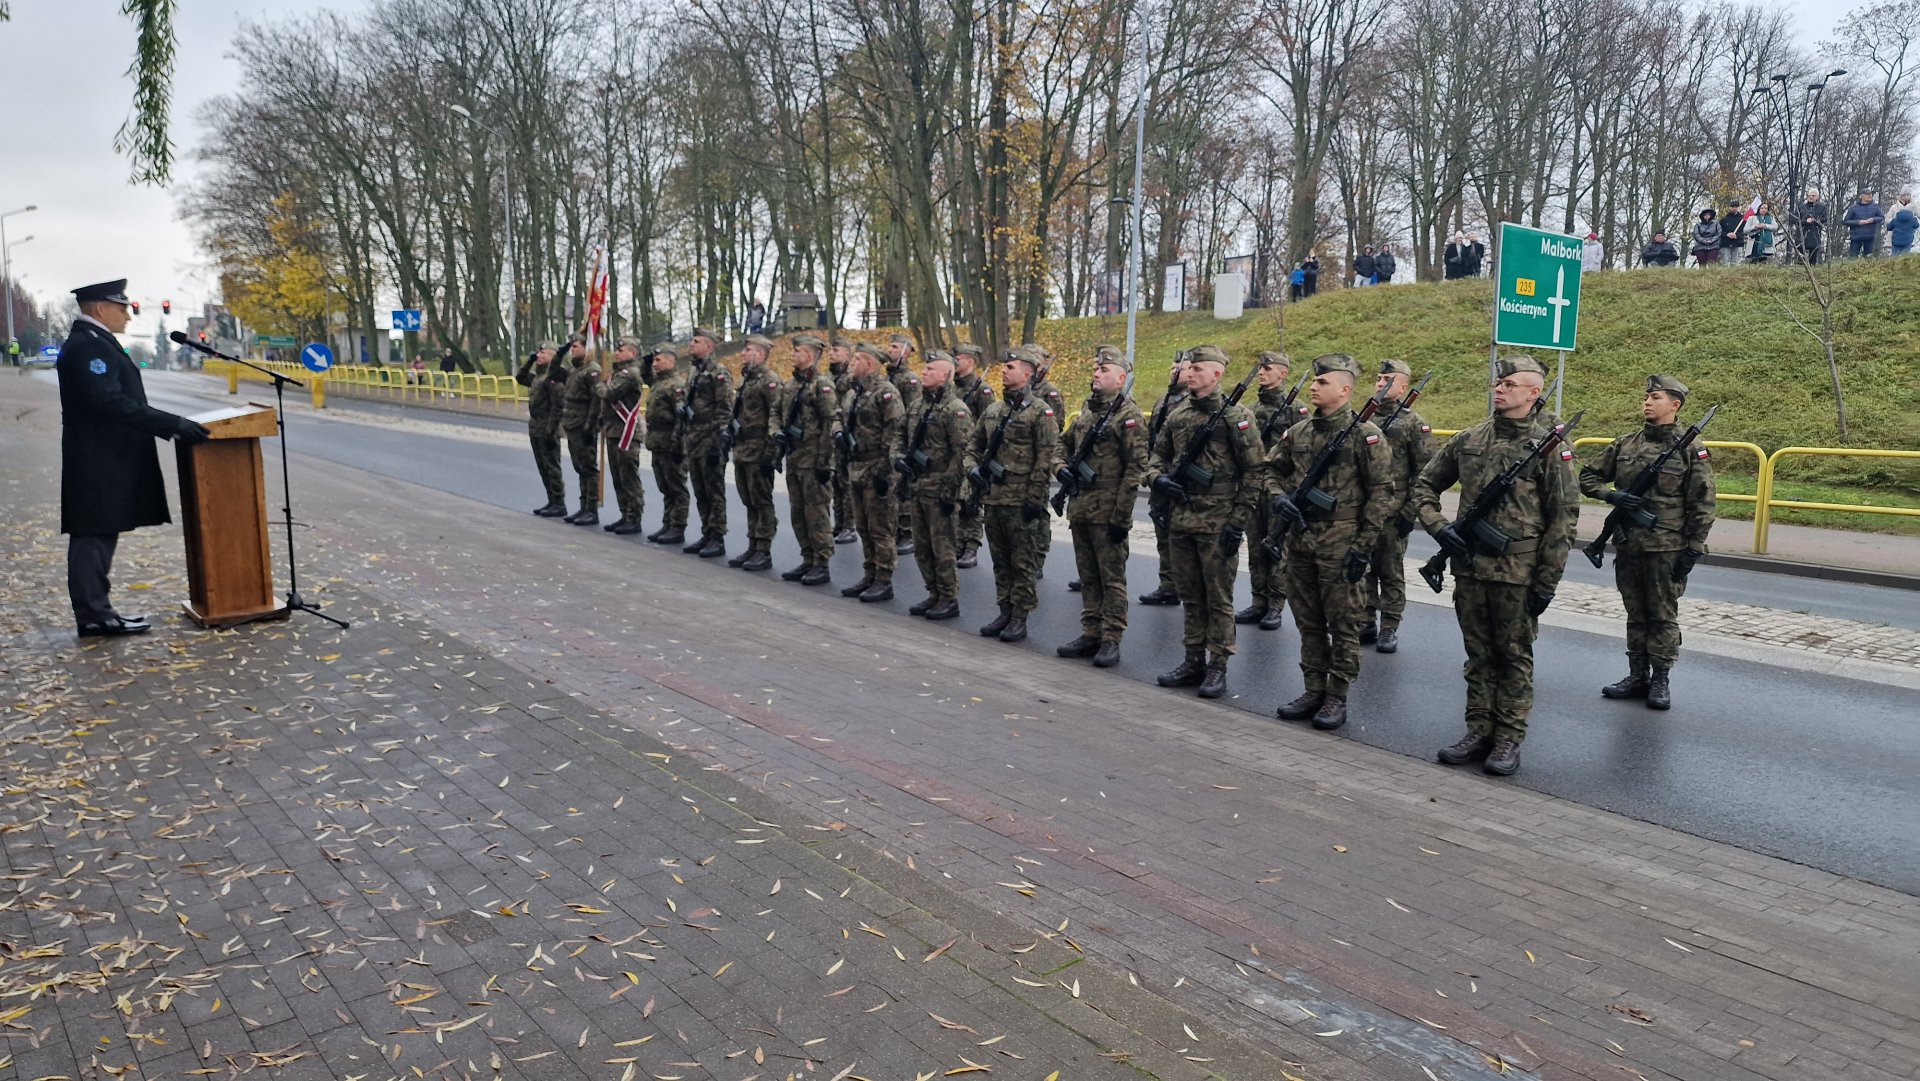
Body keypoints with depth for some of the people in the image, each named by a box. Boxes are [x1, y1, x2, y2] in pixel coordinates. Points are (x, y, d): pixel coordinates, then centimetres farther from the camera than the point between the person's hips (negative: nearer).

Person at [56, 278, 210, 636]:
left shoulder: (94, 342, 18)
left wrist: (169, 425, 13)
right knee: (93, 537, -5)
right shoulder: (87, 346, -15)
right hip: (98, 464, -10)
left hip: (105, 463, 10)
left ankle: (96, 612, 19)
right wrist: (173, 424, -25)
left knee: (99, 537, 13)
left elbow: (119, 400, 19)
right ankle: (93, 617, 0)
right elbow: (112, 403, -24)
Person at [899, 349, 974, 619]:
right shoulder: (917, 405, 13)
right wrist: (900, 461, 7)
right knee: (922, 546, 13)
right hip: (916, 487, 8)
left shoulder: (956, 409, -12)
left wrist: (950, 491, -19)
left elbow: (962, 453, -16)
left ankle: (949, 599, 8)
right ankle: (934, 594, 24)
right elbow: (904, 441, 24)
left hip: (938, 490, -8)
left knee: (942, 547, -2)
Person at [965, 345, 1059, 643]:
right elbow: (974, 445, 22)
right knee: (1000, 560, 13)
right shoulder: (993, 409, 13)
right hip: (992, 496, 7)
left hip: (1020, 499, -7)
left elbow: (1046, 458, -12)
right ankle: (1005, 613, 22)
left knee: (1022, 562, 1)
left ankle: (1020, 619, 8)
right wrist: (972, 469, 3)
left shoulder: (1040, 411, -8)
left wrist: (1034, 498, -16)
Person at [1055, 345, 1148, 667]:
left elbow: (1136, 467, -14)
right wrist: (1062, 469, 5)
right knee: (1088, 576, 13)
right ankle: (1090, 634, 22)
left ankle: (1111, 640, 6)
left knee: (1112, 577, 1)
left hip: (1107, 512, -7)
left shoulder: (1129, 415, -10)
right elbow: (1065, 444, 27)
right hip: (1079, 507, 8)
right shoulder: (1087, 410, 13)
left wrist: (1121, 515, -17)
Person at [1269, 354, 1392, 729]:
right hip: (1300, 540, 6)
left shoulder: (1365, 434, -8)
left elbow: (1381, 493, -9)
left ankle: (1337, 698, 12)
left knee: (1342, 623, 3)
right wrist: (1279, 498, -2)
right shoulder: (1299, 432, 9)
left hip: (1339, 544, -6)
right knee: (1308, 621, 13)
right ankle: (1313, 691, 24)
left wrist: (1363, 546, -13)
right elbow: (1271, 470, 20)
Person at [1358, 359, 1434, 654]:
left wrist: (1410, 512, -11)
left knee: (1391, 573, 4)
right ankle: (1366, 624, 20)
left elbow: (1424, 473, -7)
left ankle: (1389, 629, 11)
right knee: (1362, 570, 10)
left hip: (1392, 515, -5)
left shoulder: (1414, 424, -4)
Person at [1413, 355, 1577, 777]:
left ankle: (1509, 739, 15)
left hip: (1519, 573, -4)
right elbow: (1424, 486, 16)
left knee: (1514, 657, 6)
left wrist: (1547, 581, -9)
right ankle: (1478, 730, 23)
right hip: (1469, 567, 4)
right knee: (1478, 654, 13)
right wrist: (1439, 526, -1)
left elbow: (1562, 519, -6)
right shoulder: (1467, 440, 6)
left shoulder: (1549, 448, -5)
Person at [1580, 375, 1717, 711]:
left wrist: (1693, 551, -10)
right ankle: (1637, 677, 22)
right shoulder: (1625, 444, 7)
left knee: (1663, 616, 4)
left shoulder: (1691, 450, -5)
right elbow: (1588, 478, 12)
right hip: (1627, 546, 5)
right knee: (1635, 615, 13)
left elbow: (1702, 505, -6)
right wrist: (1613, 495, -8)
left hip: (1667, 549, -4)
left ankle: (1660, 680, 14)